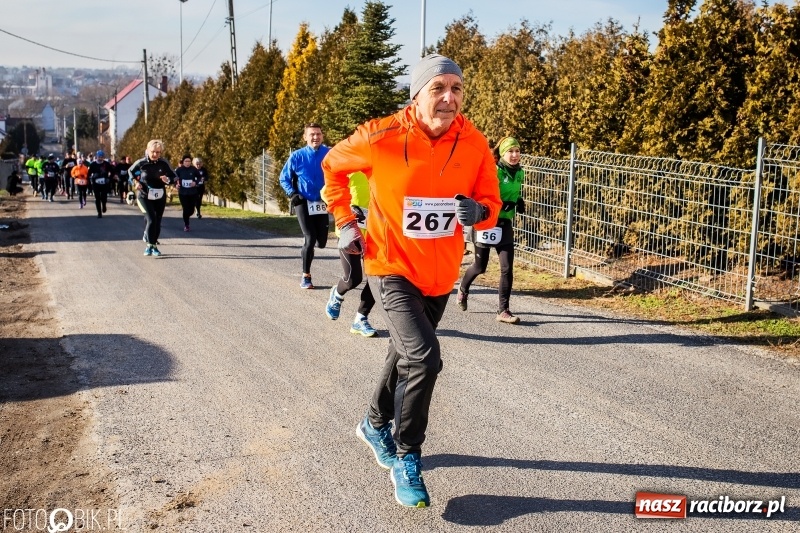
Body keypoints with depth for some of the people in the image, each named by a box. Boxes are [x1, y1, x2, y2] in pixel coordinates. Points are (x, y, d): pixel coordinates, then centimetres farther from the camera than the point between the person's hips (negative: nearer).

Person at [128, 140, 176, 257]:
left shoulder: (164, 163, -10)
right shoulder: (141, 163, -11)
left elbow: (173, 176, 0)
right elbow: (130, 171, 9)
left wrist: (168, 180, -21)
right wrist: (135, 182, -5)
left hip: (160, 196, 2)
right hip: (145, 196, -2)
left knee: (157, 221, 9)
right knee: (151, 219, -17)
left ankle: (154, 245, 25)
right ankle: (150, 245, -7)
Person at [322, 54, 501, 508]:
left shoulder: (475, 144, -11)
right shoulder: (380, 137, -18)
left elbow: (491, 205, -4)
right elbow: (334, 166, 1)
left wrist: (479, 211, -27)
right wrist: (346, 222, -1)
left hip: (441, 272, 5)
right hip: (392, 266, -4)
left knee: (407, 354, 23)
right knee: (424, 357, -20)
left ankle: (376, 425, 49)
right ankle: (406, 461, 0)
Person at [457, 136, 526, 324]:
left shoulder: (519, 173, 7)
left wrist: (519, 202, 4)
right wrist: (501, 204, -27)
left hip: (505, 224, 5)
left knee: (507, 268, -4)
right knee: (480, 267, 9)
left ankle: (503, 311, 3)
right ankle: (463, 289, 40)